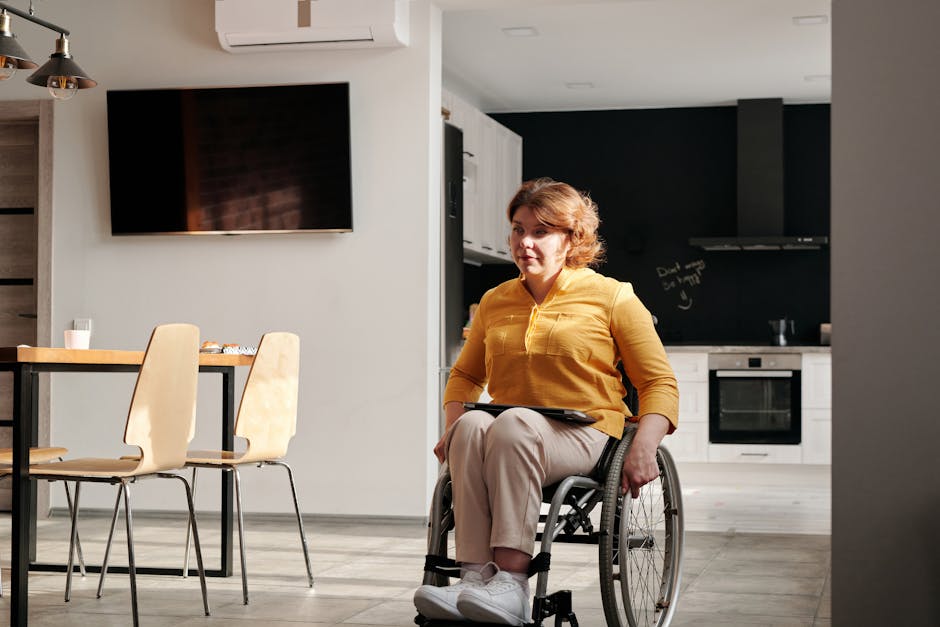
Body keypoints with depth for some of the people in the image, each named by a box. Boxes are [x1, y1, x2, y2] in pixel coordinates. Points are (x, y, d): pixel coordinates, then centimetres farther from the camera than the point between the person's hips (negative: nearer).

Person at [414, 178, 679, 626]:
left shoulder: (611, 297, 7)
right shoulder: (495, 302, 19)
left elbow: (659, 383, 5)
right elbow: (465, 374, 29)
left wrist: (643, 447, -13)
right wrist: (452, 428, 8)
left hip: (581, 437, -3)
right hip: (513, 439, 4)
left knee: (514, 423, -36)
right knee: (472, 426, -32)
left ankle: (511, 581, -45)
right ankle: (475, 574, -41)